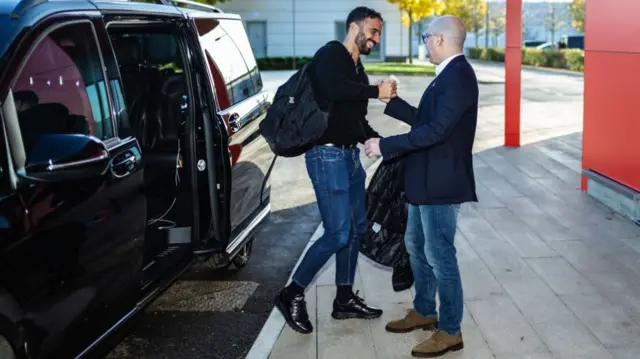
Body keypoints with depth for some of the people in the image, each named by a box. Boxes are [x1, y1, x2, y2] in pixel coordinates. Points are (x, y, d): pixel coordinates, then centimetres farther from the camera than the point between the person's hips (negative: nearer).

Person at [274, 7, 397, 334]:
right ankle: (292, 295, 3)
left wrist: (371, 138, 10)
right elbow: (332, 89, -30)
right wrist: (375, 91, -23)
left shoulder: (357, 69, 18)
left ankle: (344, 300, 23)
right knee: (338, 233, -11)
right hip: (328, 155, -10)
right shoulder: (330, 55, -8)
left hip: (350, 155, 10)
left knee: (356, 228, 12)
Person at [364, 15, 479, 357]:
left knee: (440, 255, -1)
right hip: (426, 181, 11)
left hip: (441, 183, -10)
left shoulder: (458, 76, -20)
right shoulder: (449, 74, 11)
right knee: (416, 246, 20)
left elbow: (436, 130, -27)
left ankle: (450, 331, 13)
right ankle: (424, 311, 36)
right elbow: (423, 119, 18)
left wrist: (385, 145, -23)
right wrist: (389, 101, 19)